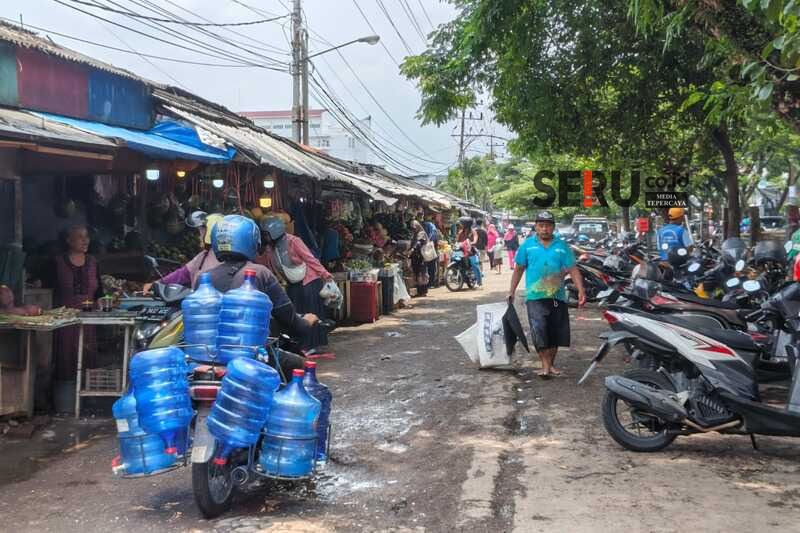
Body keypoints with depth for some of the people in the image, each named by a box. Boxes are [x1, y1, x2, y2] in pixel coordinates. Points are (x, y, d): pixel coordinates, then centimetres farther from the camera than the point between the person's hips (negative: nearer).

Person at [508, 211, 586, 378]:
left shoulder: (562, 246, 6)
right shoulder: (528, 245, 5)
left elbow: (573, 270, 4)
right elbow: (519, 269, 11)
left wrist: (581, 291, -7)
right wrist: (511, 292, 10)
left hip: (557, 297, 2)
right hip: (535, 296, -2)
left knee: (556, 332, 8)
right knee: (539, 330, -16)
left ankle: (551, 364, 23)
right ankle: (545, 364, -10)